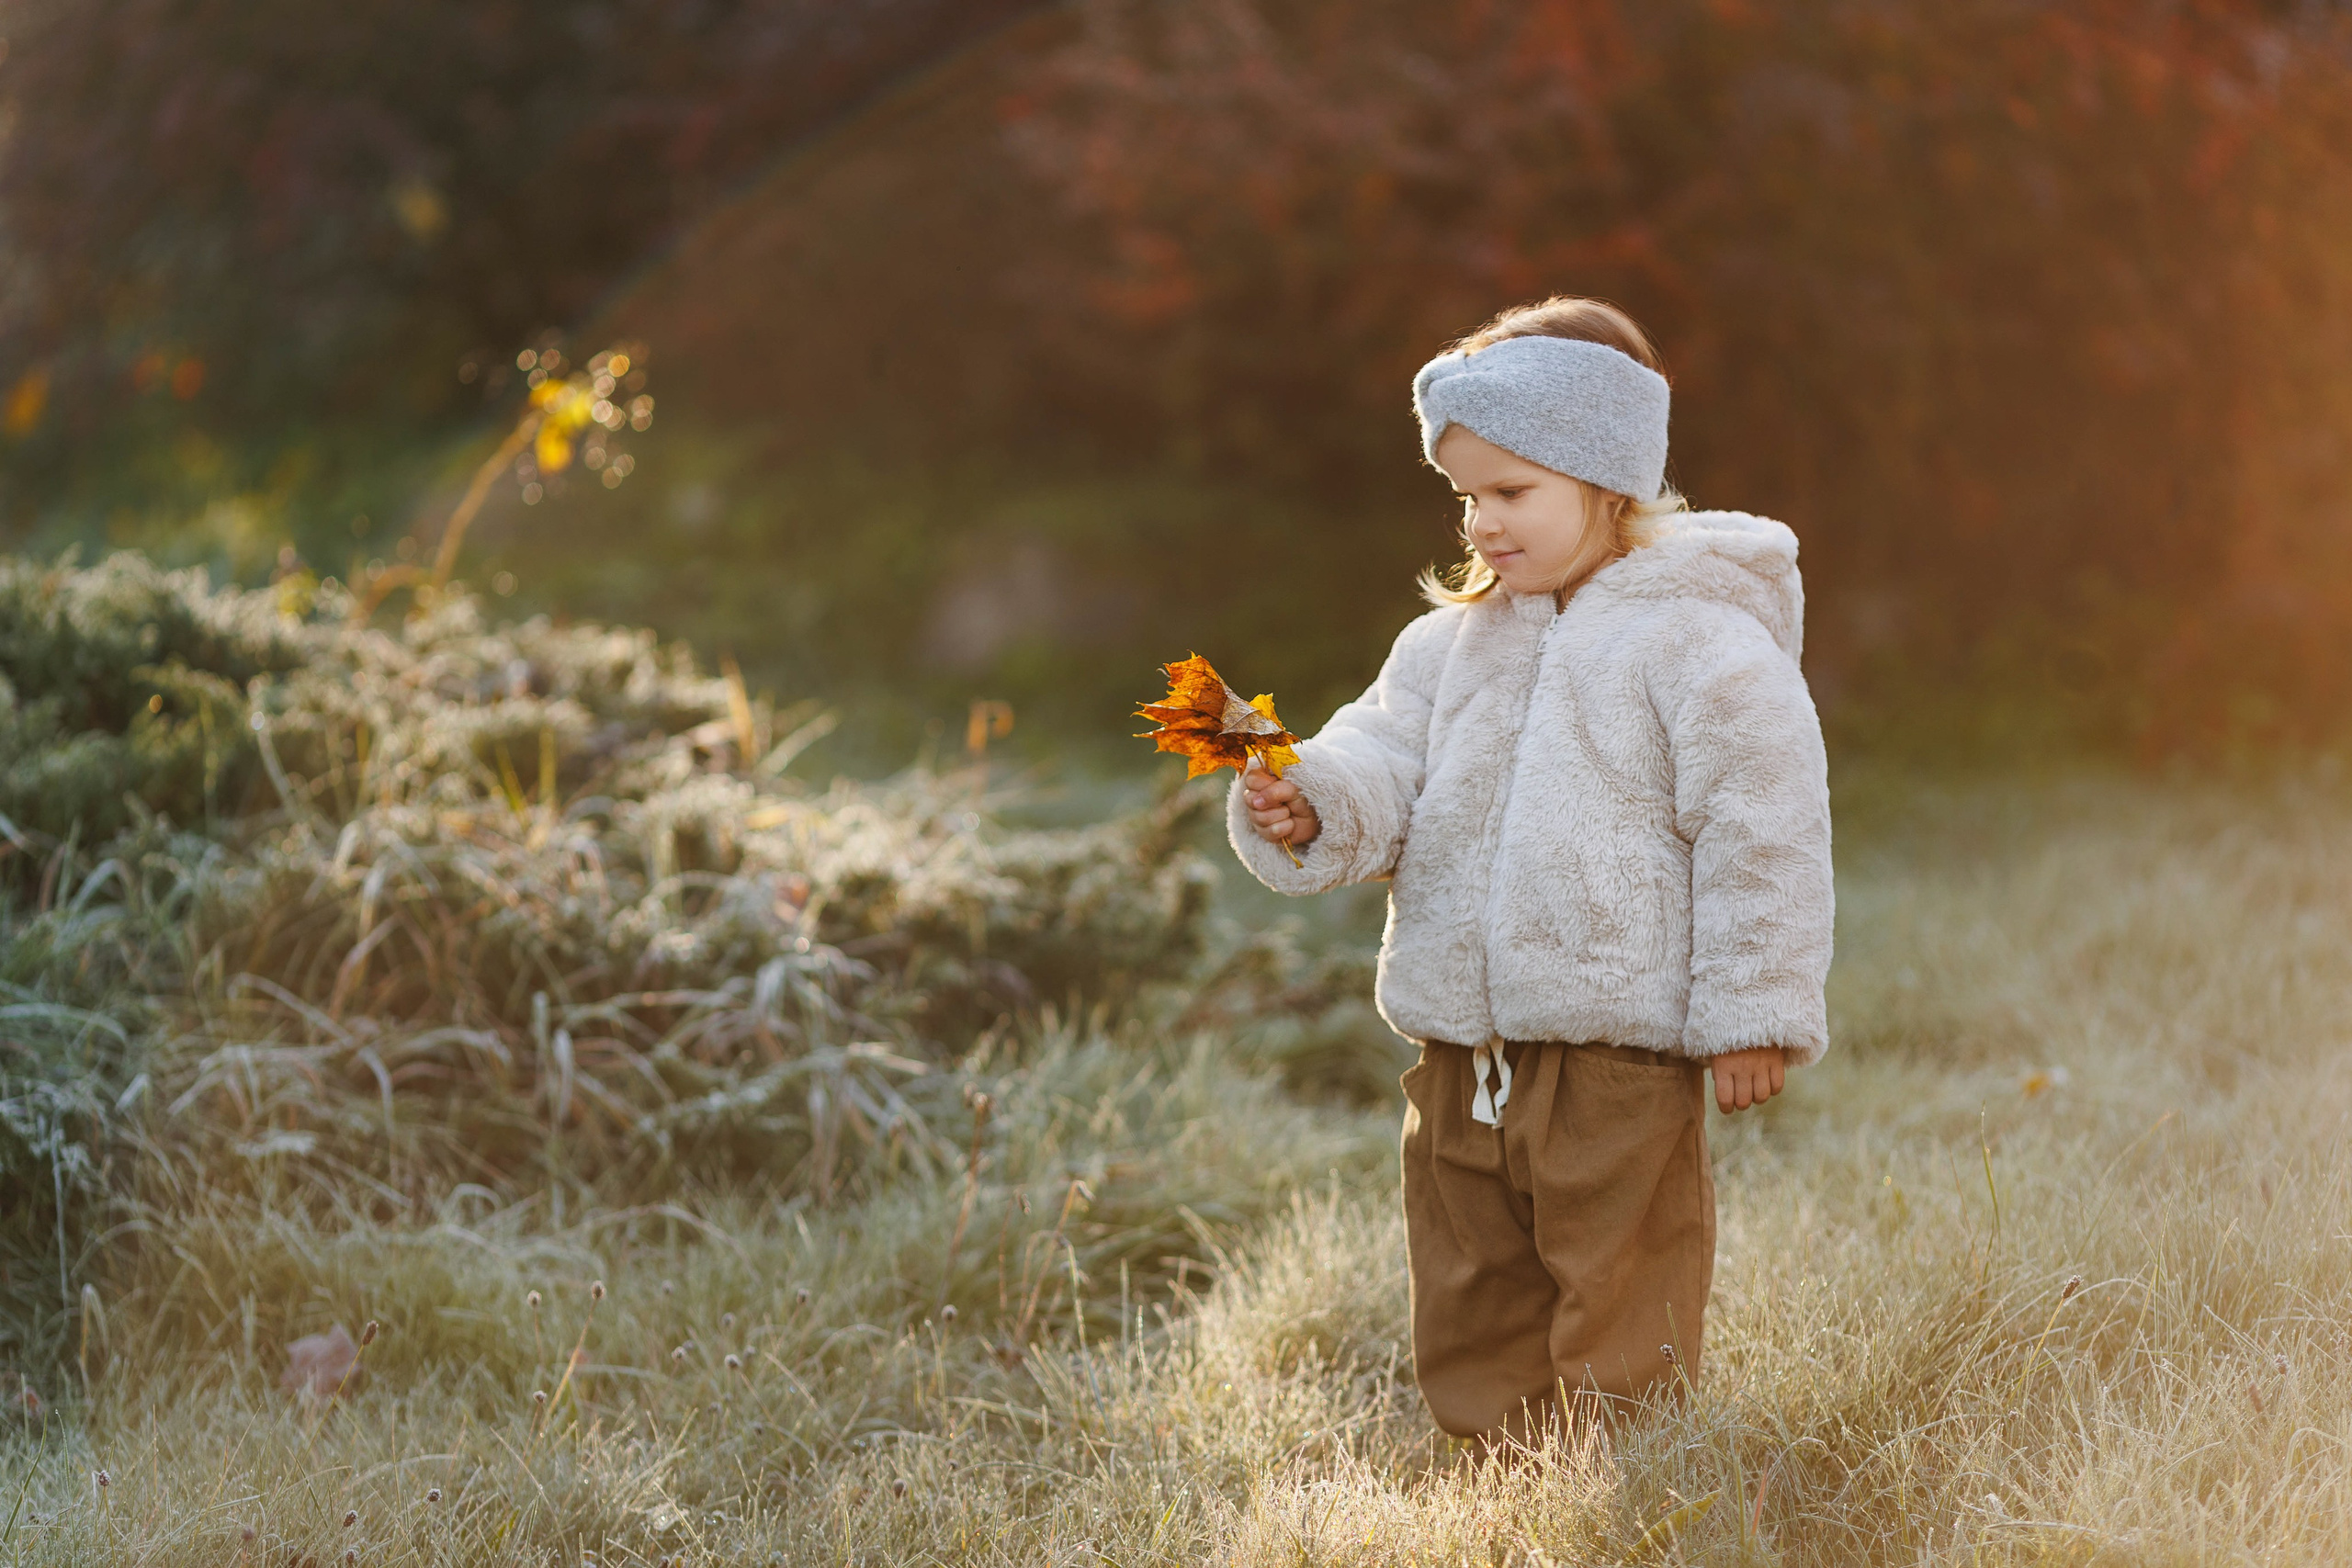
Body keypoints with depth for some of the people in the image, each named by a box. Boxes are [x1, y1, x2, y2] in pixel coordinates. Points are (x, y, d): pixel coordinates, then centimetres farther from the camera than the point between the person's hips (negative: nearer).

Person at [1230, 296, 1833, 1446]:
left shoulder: (1700, 644, -9)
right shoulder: (1451, 643, 12)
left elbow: (1760, 833, -9)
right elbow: (1385, 762, 5)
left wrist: (1753, 1015, -10)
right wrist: (1311, 809, -18)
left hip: (1619, 1059, -7)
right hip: (1460, 1055, 7)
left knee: (1615, 1351, 2)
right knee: (1463, 1341, 15)